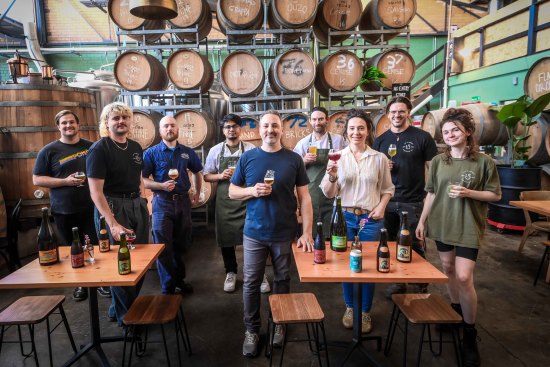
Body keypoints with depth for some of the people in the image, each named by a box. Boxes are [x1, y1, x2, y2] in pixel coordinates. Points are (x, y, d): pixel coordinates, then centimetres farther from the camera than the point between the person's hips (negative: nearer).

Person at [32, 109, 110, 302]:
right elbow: (37, 179, -2)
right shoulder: (49, 151, -1)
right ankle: (79, 284, 27)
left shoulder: (91, 147, 5)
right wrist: (65, 181, -15)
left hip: (91, 207, 1)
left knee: (97, 246, 3)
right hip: (64, 211, -1)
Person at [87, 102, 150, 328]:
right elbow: (95, 191, -17)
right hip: (112, 207, -7)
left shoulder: (136, 147, 8)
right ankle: (125, 315, 24)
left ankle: (118, 308, 34)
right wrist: (113, 224, -24)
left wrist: (143, 203, 10)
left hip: (137, 206, 7)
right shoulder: (99, 149, -12)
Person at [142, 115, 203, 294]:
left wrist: (197, 192, 15)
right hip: (162, 202, -3)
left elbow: (197, 172, 20)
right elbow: (143, 179, -9)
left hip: (183, 201, 3)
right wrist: (162, 186, -23)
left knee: (181, 244, 14)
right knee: (163, 246, 0)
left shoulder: (187, 152, 5)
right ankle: (167, 288, 13)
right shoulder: (151, 153, -5)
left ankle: (179, 280, 33)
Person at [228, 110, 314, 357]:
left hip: (285, 234, 0)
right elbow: (232, 192, 5)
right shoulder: (247, 158, 0)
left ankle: (279, 324, 37)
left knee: (282, 280, 16)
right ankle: (251, 329, 28)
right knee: (251, 283, 9)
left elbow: (304, 197, -2)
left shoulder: (294, 159, -3)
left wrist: (307, 232, -9)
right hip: (254, 233, 0)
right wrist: (252, 191, -16)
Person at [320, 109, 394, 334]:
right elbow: (328, 193, -2)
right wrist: (332, 176, -20)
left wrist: (381, 206, -8)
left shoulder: (379, 158, 0)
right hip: (344, 217, 0)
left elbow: (388, 189, 9)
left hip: (371, 219, 0)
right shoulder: (338, 157, -2)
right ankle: (349, 308, 31)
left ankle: (366, 312, 28)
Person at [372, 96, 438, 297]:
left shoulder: (422, 137, -3)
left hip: (414, 203, -3)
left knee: (416, 247, 6)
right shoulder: (380, 140, 8)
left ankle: (421, 287, 25)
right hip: (388, 202, 4)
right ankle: (397, 282, 31)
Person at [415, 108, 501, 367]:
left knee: (464, 277, -7)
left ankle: (470, 334, 11)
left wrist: (469, 193, -17)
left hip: (469, 226, -3)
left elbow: (495, 195, -1)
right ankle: (456, 311, 35)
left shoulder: (483, 161, -5)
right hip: (442, 223, 4)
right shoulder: (438, 161, 4)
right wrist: (422, 220, 7)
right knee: (448, 269, 11)